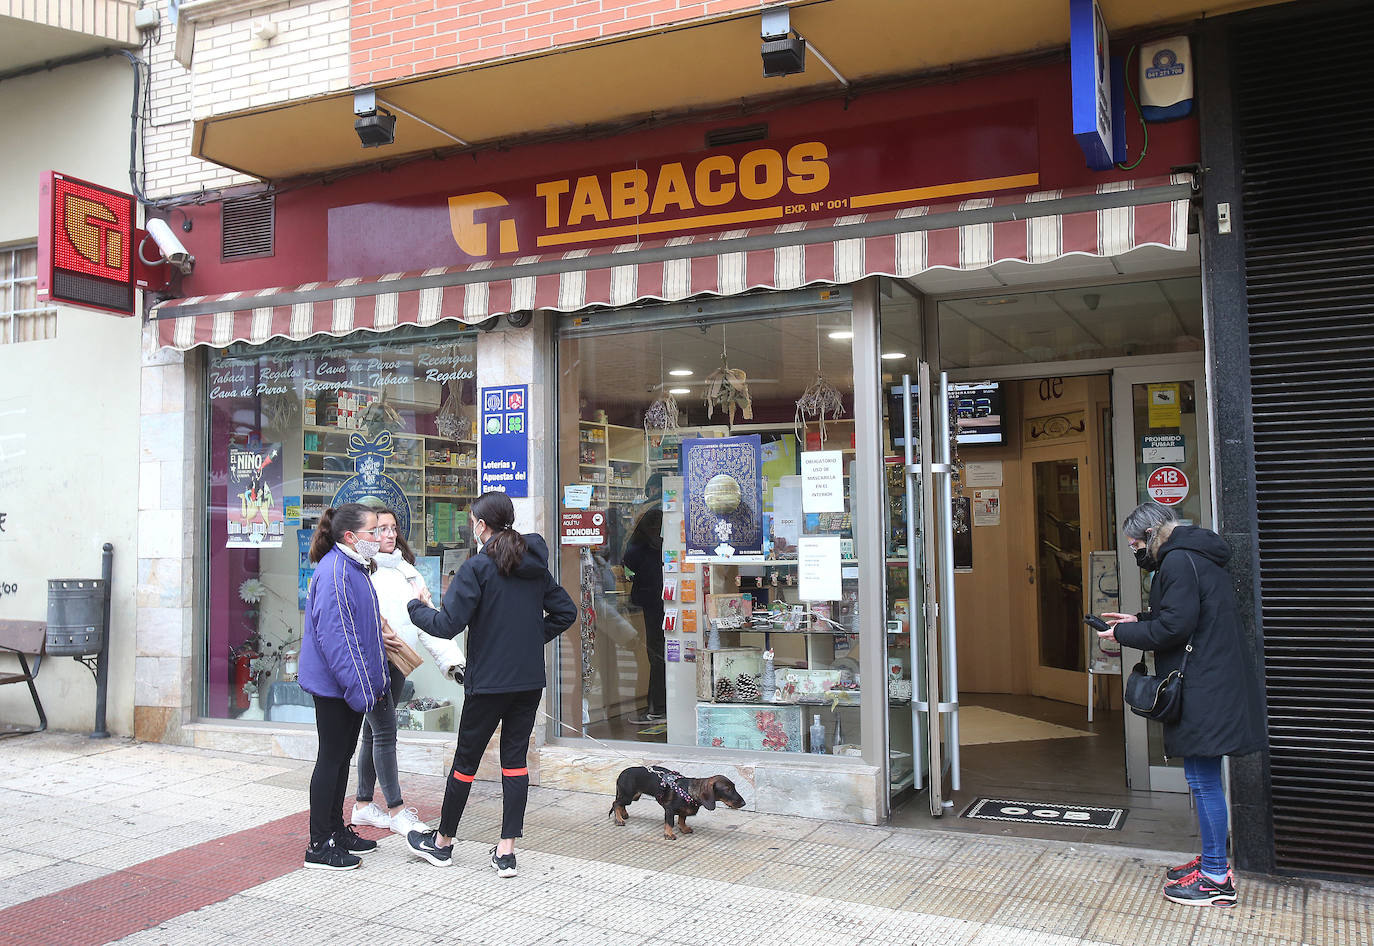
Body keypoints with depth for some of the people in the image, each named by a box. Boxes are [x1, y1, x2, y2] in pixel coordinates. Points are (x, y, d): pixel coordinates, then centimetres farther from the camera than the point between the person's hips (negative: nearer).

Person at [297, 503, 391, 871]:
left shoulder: (356, 568, 14)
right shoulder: (335, 571, -18)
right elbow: (333, 634, -24)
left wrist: (376, 682, 21)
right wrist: (359, 686, -24)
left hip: (352, 685, 10)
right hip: (333, 685, -10)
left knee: (343, 756, 17)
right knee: (331, 757, -2)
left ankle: (336, 830, 28)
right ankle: (319, 845, 7)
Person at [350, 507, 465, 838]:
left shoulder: (405, 569, 15)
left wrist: (450, 658, 1)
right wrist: (374, 630, -33)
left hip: (396, 660, 7)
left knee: (374, 731, 14)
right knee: (384, 731, -6)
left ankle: (363, 804, 24)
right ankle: (396, 810, 2)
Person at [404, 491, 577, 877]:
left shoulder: (478, 567, -12)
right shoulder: (535, 565, 7)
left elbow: (448, 624, -15)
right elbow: (566, 611, 11)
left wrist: (416, 608, 2)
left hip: (488, 682, -5)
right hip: (530, 679, 5)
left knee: (466, 759, 9)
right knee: (515, 759, 9)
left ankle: (442, 842, 25)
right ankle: (506, 851, 10)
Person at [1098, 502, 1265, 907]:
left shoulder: (1177, 561, -16)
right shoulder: (1196, 556, 16)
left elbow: (1175, 626, -20)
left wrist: (1123, 633, -8)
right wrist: (1138, 620, 18)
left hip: (1203, 690, -11)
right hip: (1213, 686, 11)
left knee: (1203, 780, -4)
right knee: (1205, 778, 18)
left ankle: (1216, 878, 3)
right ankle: (1212, 859, 28)